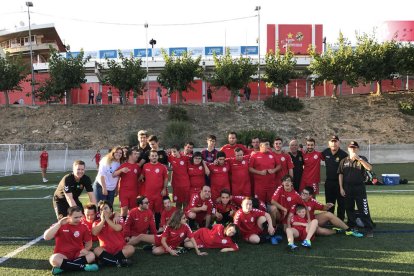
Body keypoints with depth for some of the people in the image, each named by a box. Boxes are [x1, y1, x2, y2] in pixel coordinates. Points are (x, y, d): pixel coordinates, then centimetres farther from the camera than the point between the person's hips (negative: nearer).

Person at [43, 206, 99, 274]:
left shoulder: (83, 227, -3)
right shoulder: (60, 225, -7)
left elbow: (88, 243, 6)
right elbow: (46, 237, -20)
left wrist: (86, 249, -17)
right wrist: (59, 224, -24)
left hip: (78, 254, 2)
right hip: (63, 255, -2)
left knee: (91, 256, -26)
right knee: (54, 259, -35)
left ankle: (62, 266, -25)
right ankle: (83, 267, -29)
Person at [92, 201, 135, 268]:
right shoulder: (97, 222, 6)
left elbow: (118, 228, -19)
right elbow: (94, 233, -16)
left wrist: (107, 219, -11)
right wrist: (103, 220, -12)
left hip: (120, 248, 0)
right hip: (106, 249, 0)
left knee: (131, 249, -28)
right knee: (96, 250, -31)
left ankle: (108, 259, -25)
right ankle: (118, 261, -30)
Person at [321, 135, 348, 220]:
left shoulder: (343, 154, -13)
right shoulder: (325, 152, 1)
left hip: (340, 181, -5)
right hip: (329, 181, 5)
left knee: (341, 202, 4)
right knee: (329, 202, 14)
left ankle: (340, 220, 13)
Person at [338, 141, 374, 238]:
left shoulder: (362, 159, 2)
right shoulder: (344, 161, 7)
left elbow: (369, 168, -17)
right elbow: (340, 174, 7)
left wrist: (359, 159, -26)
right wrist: (341, 188, 0)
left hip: (359, 187, -2)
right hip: (347, 188, 3)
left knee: (363, 209, -6)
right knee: (349, 208, 10)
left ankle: (369, 229, -1)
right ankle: (351, 227, 23)